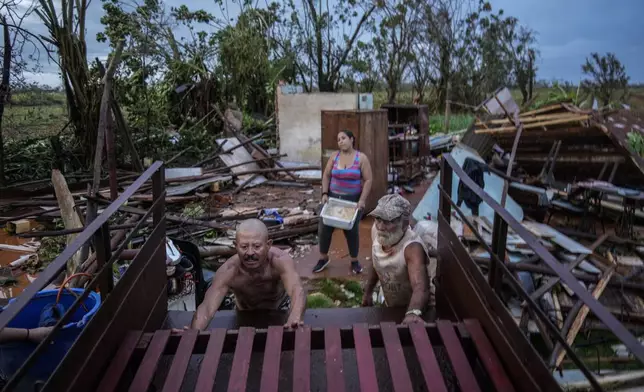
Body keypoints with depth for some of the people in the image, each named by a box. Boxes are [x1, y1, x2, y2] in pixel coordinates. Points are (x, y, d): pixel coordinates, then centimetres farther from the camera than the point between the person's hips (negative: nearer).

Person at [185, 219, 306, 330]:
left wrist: (295, 319, -78)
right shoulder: (228, 272, -35)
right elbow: (207, 307, -43)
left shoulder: (280, 260, -39)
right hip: (246, 316, 1)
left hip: (280, 308, -1)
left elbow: (297, 290, -55)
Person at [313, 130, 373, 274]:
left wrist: (362, 200, -16)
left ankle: (354, 261, 22)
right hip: (333, 197, 3)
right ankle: (323, 258, 20)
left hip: (353, 200, -3)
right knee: (324, 228, 1)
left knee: (351, 231, 1)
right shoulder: (335, 157, 2)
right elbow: (326, 176, 6)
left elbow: (368, 180, -9)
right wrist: (324, 194, -5)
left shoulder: (361, 158, -7)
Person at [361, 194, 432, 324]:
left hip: (410, 310, -6)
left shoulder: (412, 247, -37)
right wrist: (368, 292, 9)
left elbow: (420, 288, -50)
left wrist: (413, 313, -68)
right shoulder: (376, 230, -17)